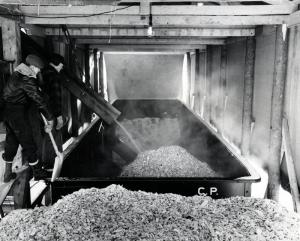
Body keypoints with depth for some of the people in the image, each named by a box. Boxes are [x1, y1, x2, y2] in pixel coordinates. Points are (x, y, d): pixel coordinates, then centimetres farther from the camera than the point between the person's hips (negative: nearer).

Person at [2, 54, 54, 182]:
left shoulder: (17, 73, 10)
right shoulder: (27, 79, -18)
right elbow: (38, 99, -22)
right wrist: (50, 118, -19)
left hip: (6, 110, 9)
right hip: (17, 113, -9)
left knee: (11, 141, 17)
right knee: (28, 143, 2)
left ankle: (8, 173, 27)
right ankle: (38, 172, 15)